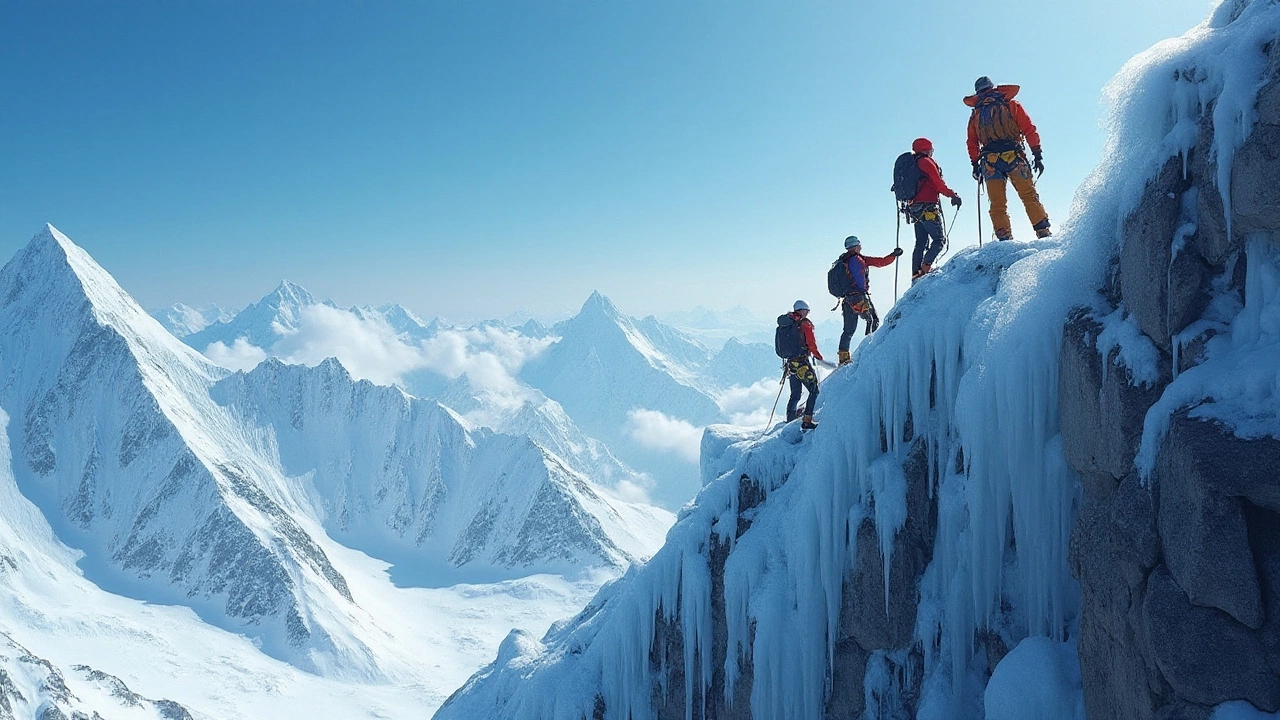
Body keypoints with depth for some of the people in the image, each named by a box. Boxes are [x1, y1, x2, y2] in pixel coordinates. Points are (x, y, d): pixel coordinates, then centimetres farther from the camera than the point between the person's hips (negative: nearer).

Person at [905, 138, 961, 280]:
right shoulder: (926, 162, -4)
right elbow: (938, 183, -11)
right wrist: (952, 195, -5)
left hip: (914, 209, 8)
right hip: (928, 208, -8)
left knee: (921, 242, 10)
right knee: (939, 240, -7)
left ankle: (916, 274, 4)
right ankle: (925, 268, -23)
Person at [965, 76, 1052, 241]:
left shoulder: (975, 113, 17)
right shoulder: (1011, 104, 12)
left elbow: (972, 142, 14)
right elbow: (1029, 129, 4)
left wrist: (975, 165, 19)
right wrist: (1037, 155, 4)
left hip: (989, 162, 1)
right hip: (1014, 156, -1)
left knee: (998, 204, 3)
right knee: (1029, 196, 1)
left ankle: (1004, 238, -7)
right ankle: (1044, 232, -6)